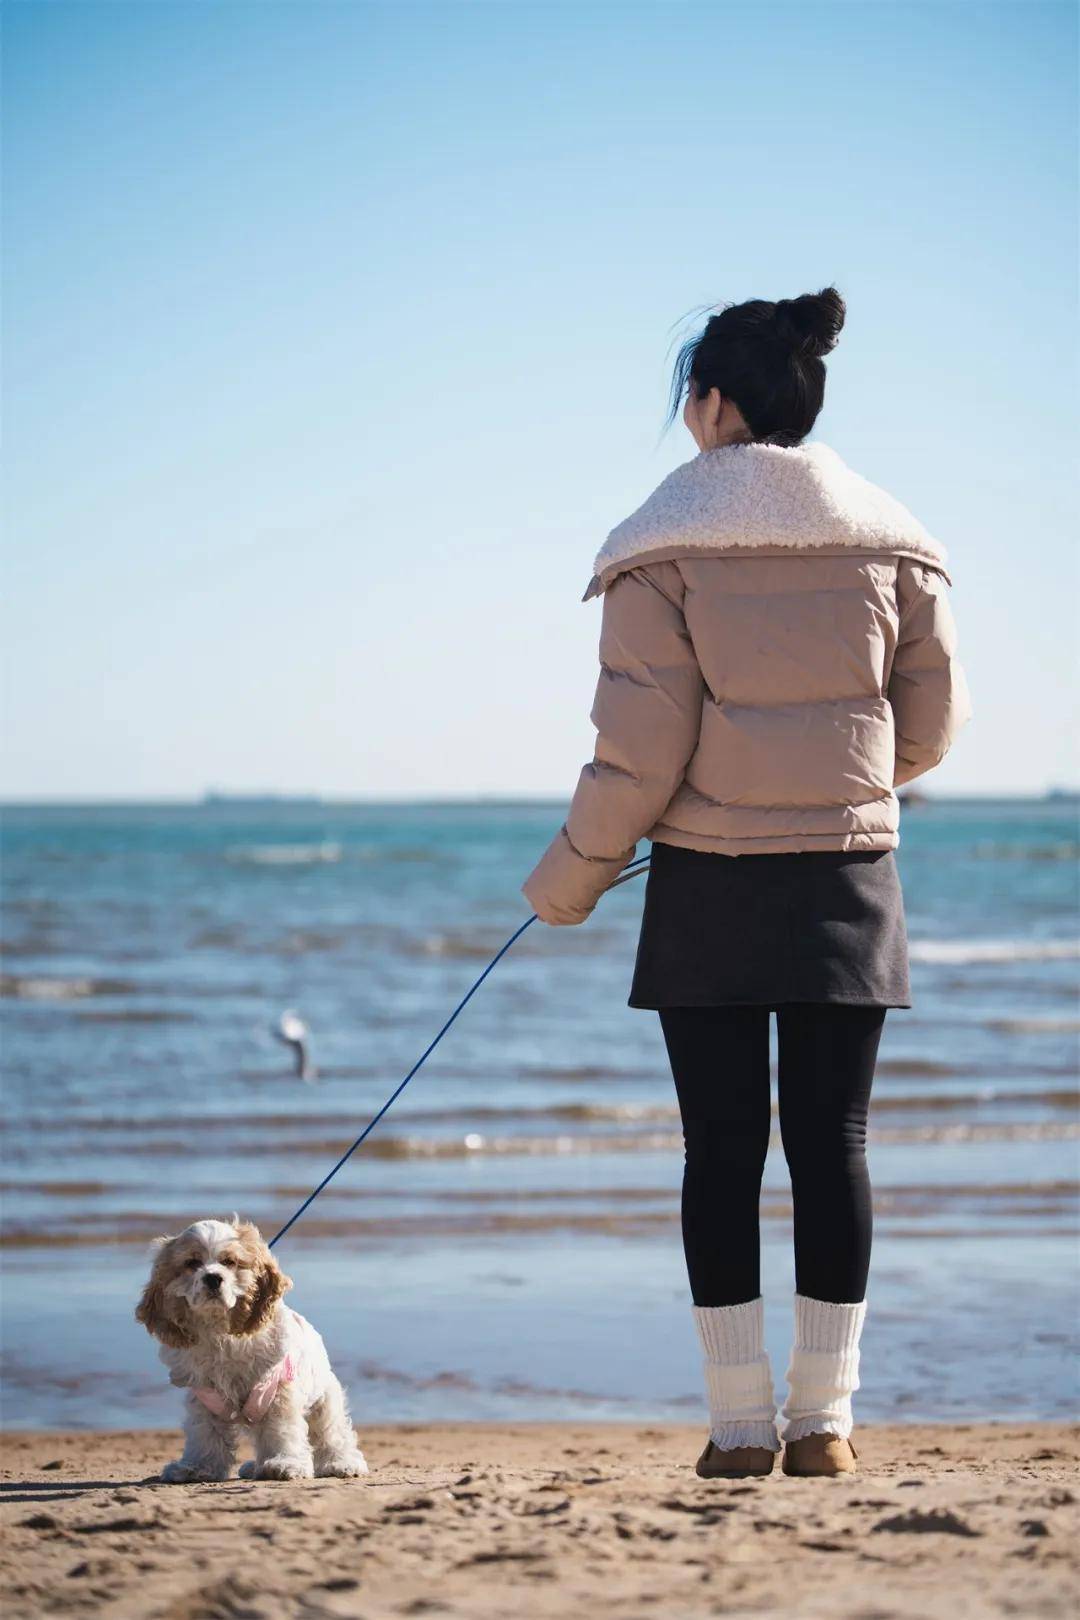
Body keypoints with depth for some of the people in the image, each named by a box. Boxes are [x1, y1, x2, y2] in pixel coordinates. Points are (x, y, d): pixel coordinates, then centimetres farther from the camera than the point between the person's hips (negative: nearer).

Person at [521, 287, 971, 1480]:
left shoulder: (664, 545, -6)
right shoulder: (888, 538, 4)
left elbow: (639, 750, -10)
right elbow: (930, 723, 7)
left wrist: (570, 876, 3)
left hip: (708, 887, -2)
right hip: (847, 879, 2)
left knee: (723, 1146, 3)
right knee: (830, 1141, 5)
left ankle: (741, 1421, 5)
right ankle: (823, 1418, 5)